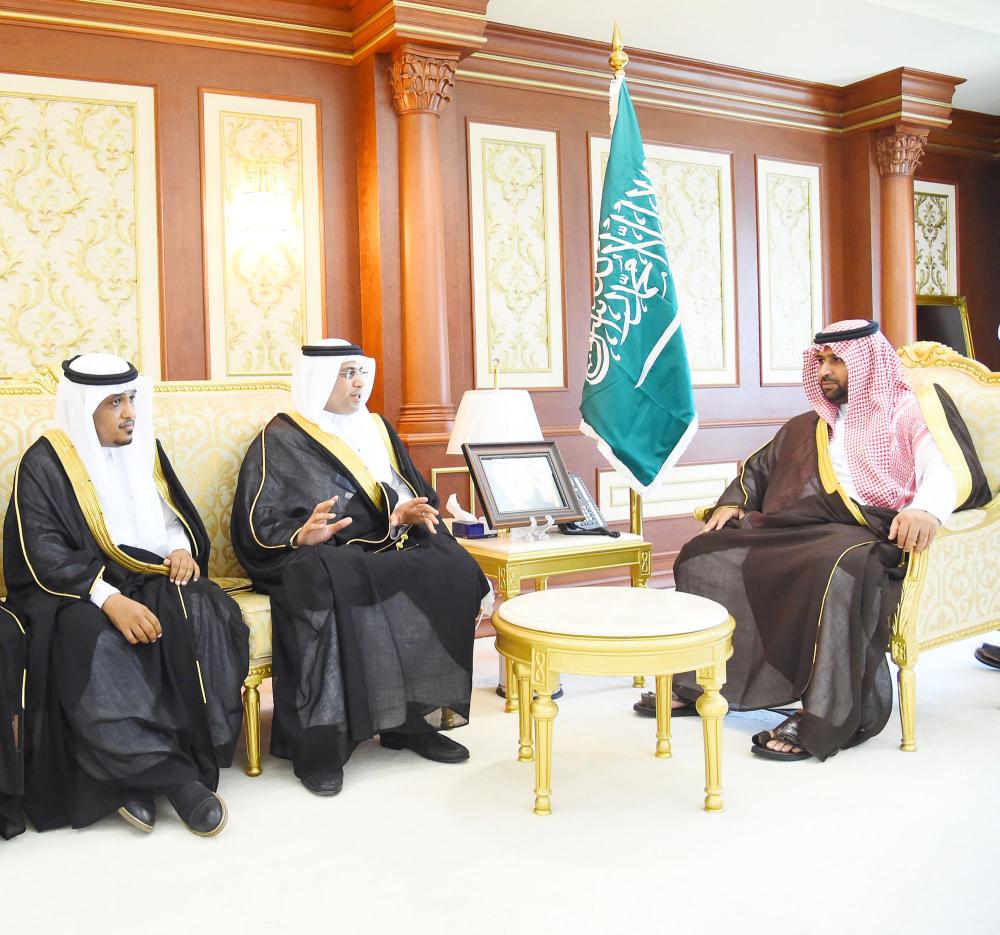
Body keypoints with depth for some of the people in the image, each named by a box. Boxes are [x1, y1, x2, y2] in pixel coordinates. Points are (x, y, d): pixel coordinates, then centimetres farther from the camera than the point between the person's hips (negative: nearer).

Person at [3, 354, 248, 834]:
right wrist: (109, 598, -28)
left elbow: (175, 515, 17)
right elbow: (44, 555, -14)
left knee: (207, 617, -26)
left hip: (148, 578, 5)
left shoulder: (144, 448, 10)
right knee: (95, 639, -37)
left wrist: (182, 549, -7)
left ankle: (139, 776, -23)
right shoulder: (43, 463, -6)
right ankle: (170, 774, -28)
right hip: (71, 590, -4)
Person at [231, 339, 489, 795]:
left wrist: (404, 513, -9)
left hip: (382, 552, 5)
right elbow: (258, 528, -8)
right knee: (332, 589, -39)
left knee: (453, 569, -22)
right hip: (315, 558, -5)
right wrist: (302, 536, -28)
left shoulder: (377, 430, 18)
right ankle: (318, 744, -30)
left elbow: (415, 497, 16)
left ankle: (413, 717, -16)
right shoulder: (281, 440, 1)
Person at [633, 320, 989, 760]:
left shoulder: (911, 409, 8)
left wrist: (926, 510, -31)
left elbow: (950, 468, -9)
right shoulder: (807, 427, 29)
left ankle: (823, 718, -35)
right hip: (798, 528, 7)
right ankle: (699, 683, -7)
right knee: (705, 554, -9)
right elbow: (758, 469, 38)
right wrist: (732, 502, 16)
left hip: (871, 534, -6)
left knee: (838, 566, -40)